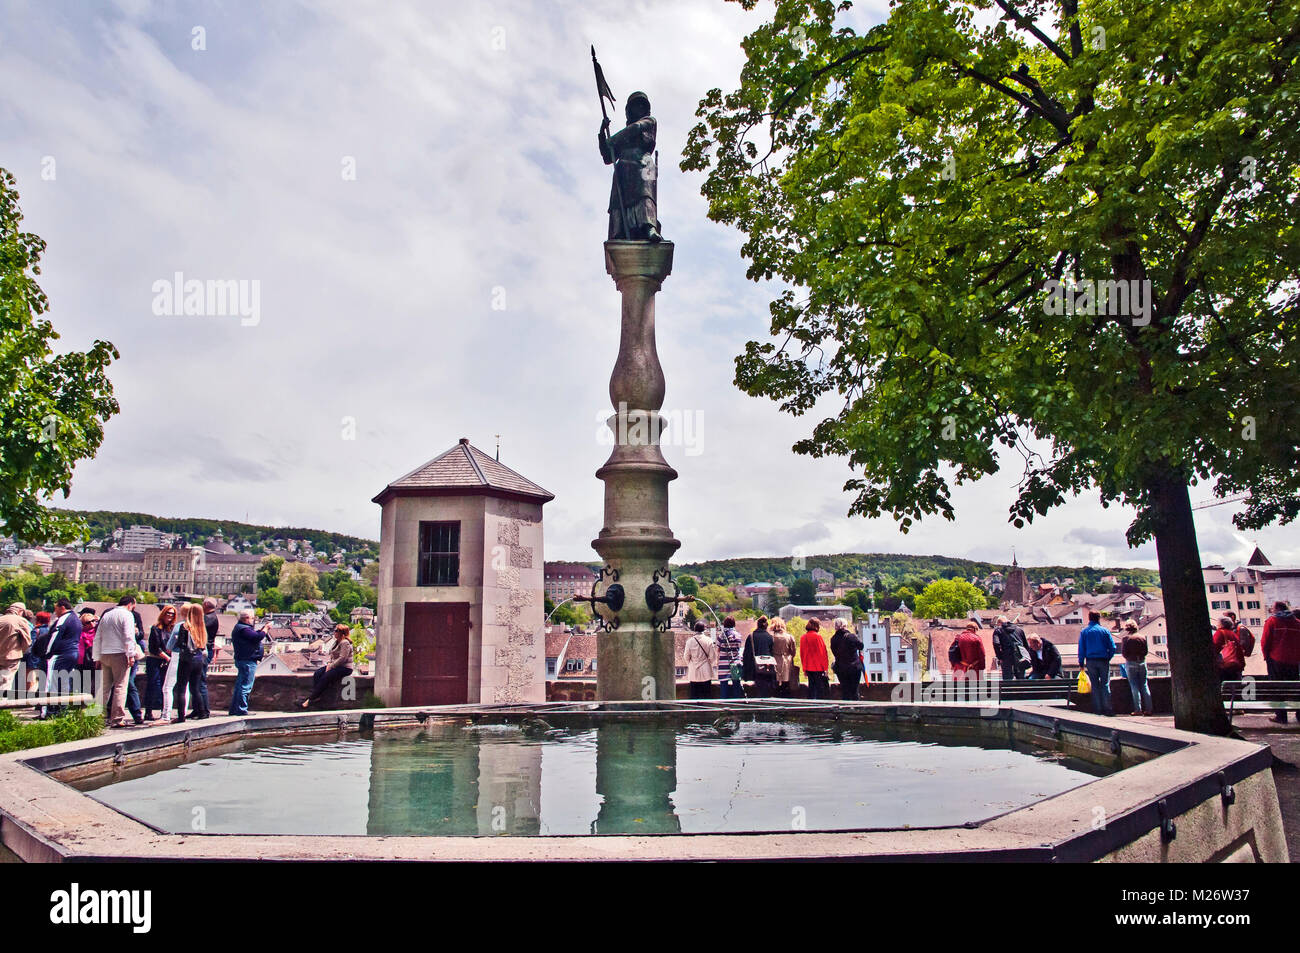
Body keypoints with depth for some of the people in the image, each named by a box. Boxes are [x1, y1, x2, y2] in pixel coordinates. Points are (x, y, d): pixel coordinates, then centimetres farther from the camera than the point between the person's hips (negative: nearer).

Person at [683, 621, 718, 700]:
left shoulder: (690, 641, -4)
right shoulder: (709, 641, -8)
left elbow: (687, 656, 4)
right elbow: (712, 656, -2)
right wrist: (714, 666, 14)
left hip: (693, 672, 1)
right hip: (706, 672, -1)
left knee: (694, 694, 7)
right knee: (706, 694, 5)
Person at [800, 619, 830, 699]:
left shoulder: (803, 638, 8)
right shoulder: (817, 636, -11)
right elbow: (822, 652, -10)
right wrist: (825, 667, -5)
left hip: (808, 668, 6)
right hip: (819, 668, -6)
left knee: (811, 688, 13)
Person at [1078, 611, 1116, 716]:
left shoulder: (1084, 631, 1)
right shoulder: (1104, 630, -1)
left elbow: (1081, 649, 0)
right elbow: (1112, 647, -3)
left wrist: (1081, 663, 5)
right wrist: (1108, 658, 9)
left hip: (1090, 661, 1)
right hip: (1103, 660, -1)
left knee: (1095, 685, 6)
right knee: (1105, 685, 4)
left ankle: (1097, 709, 4)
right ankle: (1107, 708, 1)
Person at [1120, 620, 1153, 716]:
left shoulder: (1125, 638, -6)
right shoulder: (1142, 637, 3)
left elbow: (1123, 652, -7)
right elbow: (1145, 651, 4)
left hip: (1131, 663, -3)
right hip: (1142, 662, 3)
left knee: (1134, 686, 0)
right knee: (1144, 685, 8)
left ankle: (1138, 709, -4)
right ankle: (1149, 709, 5)